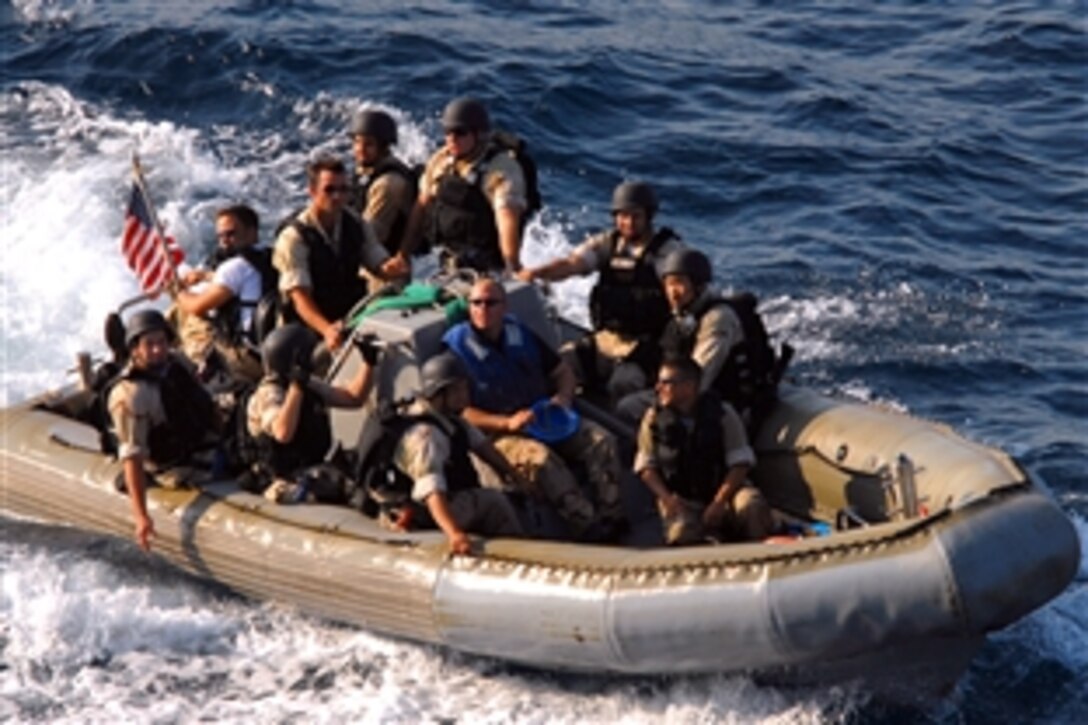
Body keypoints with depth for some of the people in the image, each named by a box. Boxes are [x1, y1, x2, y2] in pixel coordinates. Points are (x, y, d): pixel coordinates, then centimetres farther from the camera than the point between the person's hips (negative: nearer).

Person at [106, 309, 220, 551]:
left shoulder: (178, 363, -5)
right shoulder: (128, 397, -27)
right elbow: (132, 458, -31)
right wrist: (140, 516, -36)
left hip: (205, 441, 8)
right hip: (173, 465, -8)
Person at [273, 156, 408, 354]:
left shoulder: (356, 225, 5)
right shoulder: (293, 237, -12)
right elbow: (300, 297, -21)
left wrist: (391, 269, -20)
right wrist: (326, 329, -40)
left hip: (354, 319, 5)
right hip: (310, 328, -5)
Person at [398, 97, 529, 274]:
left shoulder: (500, 167, -17)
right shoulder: (441, 161, 5)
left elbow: (508, 220, -27)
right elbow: (422, 206, 12)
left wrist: (513, 270, -35)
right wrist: (403, 256, 10)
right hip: (450, 262, 6)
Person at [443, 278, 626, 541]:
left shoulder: (521, 334, 13)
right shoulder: (456, 347, -4)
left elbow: (563, 372, 22)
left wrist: (563, 397, -2)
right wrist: (507, 423, -21)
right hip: (498, 435, -6)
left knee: (601, 440, -15)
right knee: (541, 458, -35)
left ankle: (611, 517, -21)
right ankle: (590, 527, -34)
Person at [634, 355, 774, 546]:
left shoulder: (722, 414, -5)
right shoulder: (654, 419, 0)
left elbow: (740, 463, -7)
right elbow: (646, 466, 3)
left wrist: (719, 503, -19)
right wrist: (667, 499, -14)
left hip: (723, 490, 0)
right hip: (681, 500, 0)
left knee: (752, 505, -33)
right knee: (682, 534, -33)